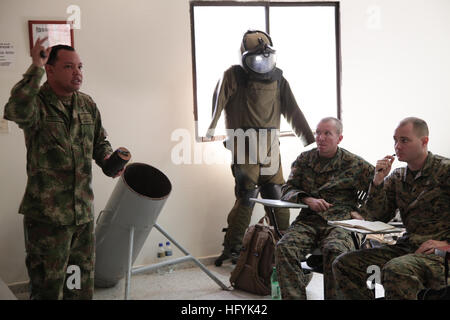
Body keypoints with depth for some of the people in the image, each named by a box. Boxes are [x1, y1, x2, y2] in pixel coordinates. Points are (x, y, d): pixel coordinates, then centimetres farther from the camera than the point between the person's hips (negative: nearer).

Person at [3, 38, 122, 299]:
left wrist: (108, 160, -1)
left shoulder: (88, 105, 8)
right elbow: (16, 111, -36)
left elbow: (100, 141, 20)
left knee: (82, 283, 18)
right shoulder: (37, 103, -12)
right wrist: (35, 68, -31)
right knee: (48, 287, 4)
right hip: (47, 215, -6)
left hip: (84, 212, 6)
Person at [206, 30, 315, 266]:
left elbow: (293, 111, 15)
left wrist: (310, 141, 15)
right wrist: (212, 126, -32)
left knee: (277, 197, 6)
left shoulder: (278, 79, 13)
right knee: (247, 196, -9)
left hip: (270, 147, 4)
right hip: (244, 146, -4)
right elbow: (219, 100, -15)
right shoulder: (234, 76, 0)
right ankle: (232, 248, 0)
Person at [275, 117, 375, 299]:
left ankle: (334, 297, -23)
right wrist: (308, 200, -7)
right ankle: (293, 296, -24)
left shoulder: (353, 163, 9)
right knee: (284, 247, -28)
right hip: (308, 221, 3)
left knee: (334, 251, -36)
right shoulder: (304, 159, 17)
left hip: (340, 222, -2)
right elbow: (287, 189, 13)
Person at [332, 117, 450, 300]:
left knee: (396, 270, -37)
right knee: (343, 264, -8)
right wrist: (378, 180, -3)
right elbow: (375, 218, 9)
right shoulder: (397, 178, 14)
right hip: (407, 247, 6)